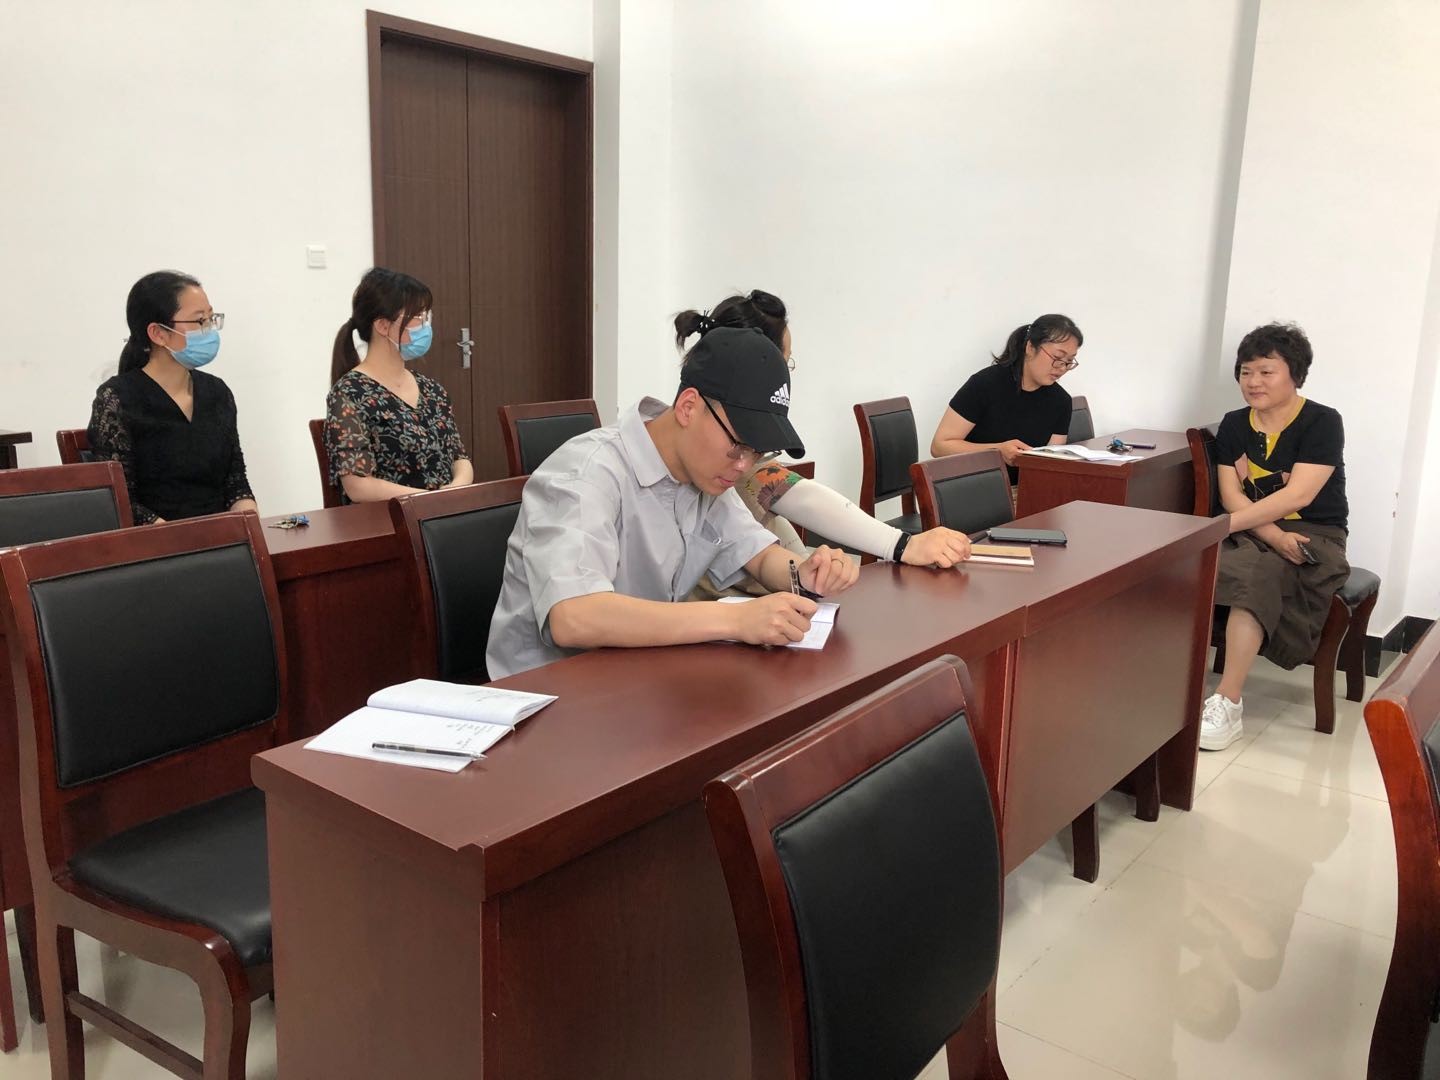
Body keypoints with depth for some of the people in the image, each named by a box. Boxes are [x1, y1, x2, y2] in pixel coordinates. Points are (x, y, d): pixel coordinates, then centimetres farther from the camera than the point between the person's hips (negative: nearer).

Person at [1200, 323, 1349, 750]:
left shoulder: (1323, 422, -5)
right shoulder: (1234, 425, 10)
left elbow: (1299, 495, -17)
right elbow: (1231, 495, -1)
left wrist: (1224, 525, -25)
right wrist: (1275, 536, -19)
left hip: (1315, 538, -4)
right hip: (1255, 534, 4)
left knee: (1257, 574, -37)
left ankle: (1227, 704, -38)